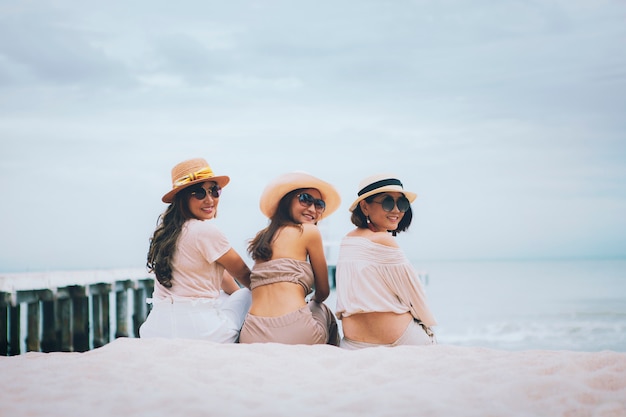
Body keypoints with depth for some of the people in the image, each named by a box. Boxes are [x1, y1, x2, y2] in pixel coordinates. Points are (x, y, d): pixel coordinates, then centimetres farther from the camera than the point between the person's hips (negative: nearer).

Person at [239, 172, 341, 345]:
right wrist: (314, 301, 34)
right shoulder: (309, 231, 3)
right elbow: (323, 292, 12)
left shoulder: (262, 237, 21)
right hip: (294, 332, -5)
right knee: (323, 310, 29)